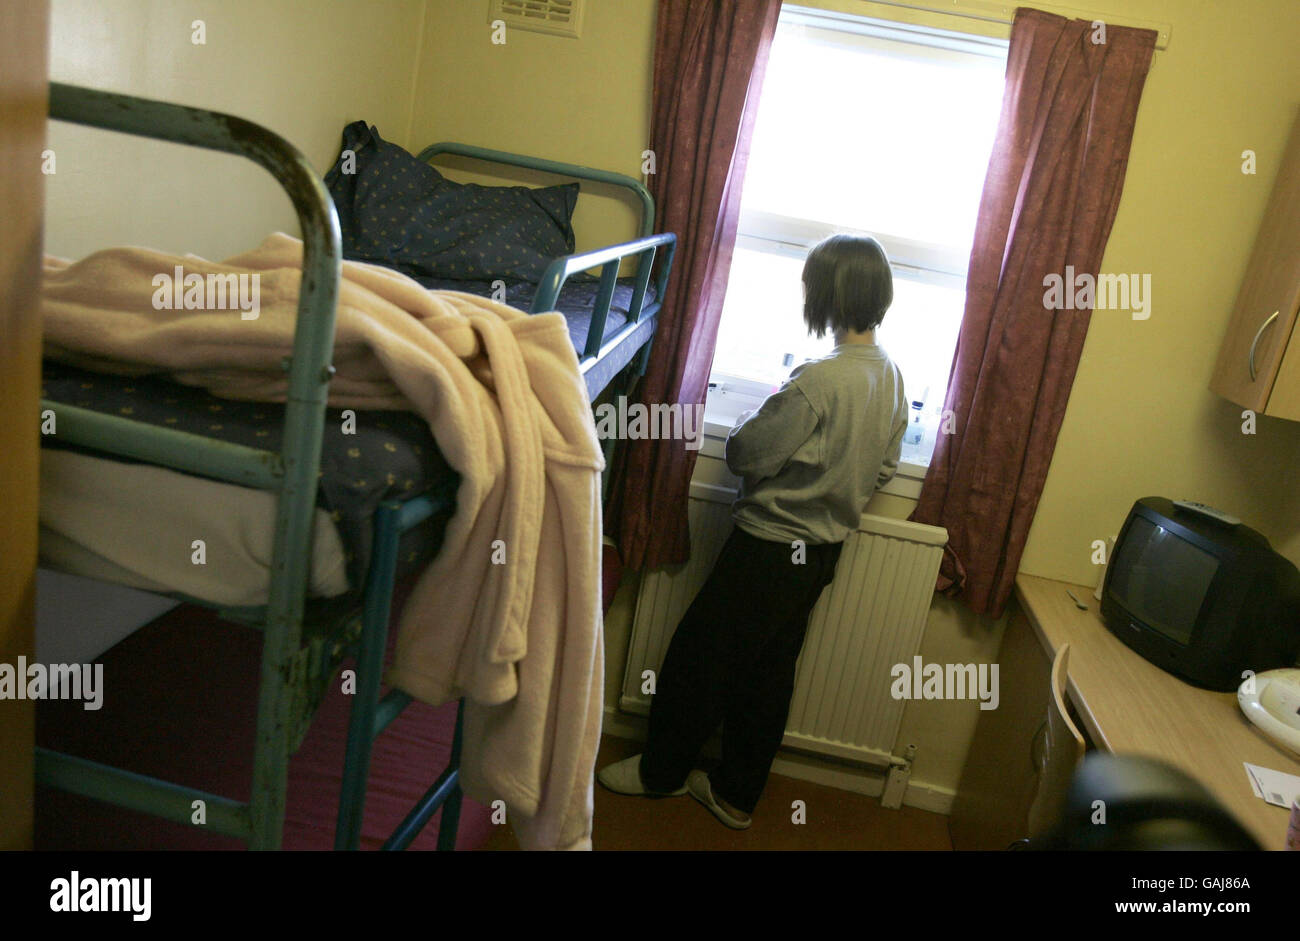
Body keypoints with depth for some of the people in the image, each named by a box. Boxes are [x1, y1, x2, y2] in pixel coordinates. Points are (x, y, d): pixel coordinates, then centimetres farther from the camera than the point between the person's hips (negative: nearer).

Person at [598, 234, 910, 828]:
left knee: (700, 653, 10)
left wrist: (767, 407, -2)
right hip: (822, 551, 8)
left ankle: (662, 770, 29)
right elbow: (883, 470, 11)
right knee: (767, 674, 17)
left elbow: (745, 454, -20)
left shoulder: (818, 381, -26)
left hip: (769, 545, -8)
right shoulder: (892, 377, 1)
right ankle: (736, 795, 31)